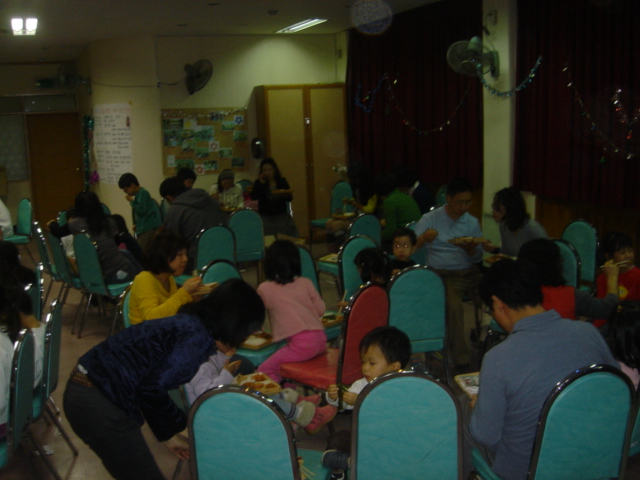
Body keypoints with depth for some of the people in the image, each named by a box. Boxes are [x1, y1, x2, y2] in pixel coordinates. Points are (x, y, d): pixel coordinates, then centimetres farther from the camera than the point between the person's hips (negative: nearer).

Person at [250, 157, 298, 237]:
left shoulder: (282, 181, 11)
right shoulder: (259, 183, 10)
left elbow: (290, 198, 5)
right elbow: (254, 197, -7)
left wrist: (285, 195, -18)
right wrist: (261, 183, -8)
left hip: (281, 214, 1)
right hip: (265, 215, -1)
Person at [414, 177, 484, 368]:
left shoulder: (472, 222, 15)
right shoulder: (430, 219, 5)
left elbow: (478, 258, 13)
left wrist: (470, 249, -11)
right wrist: (423, 238, -26)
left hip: (469, 272, 4)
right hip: (442, 273, -4)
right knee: (453, 304, -32)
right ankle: (462, 359, -22)